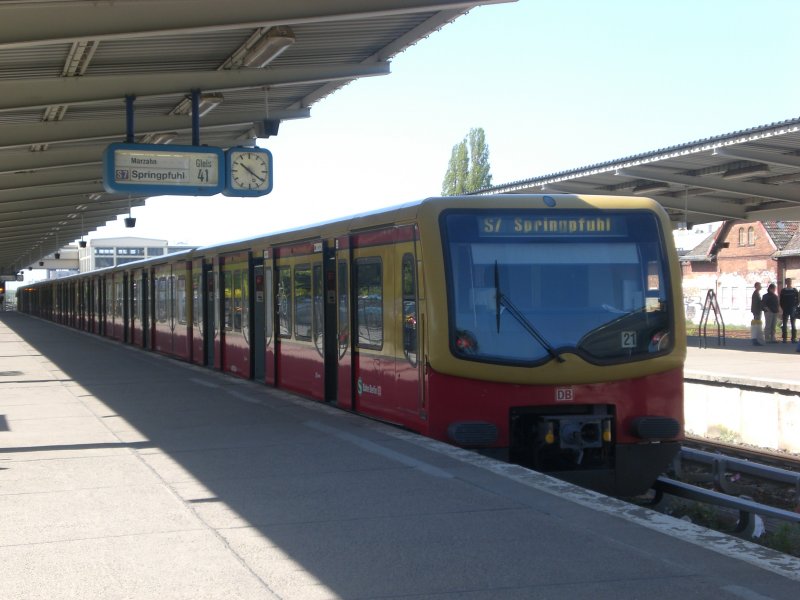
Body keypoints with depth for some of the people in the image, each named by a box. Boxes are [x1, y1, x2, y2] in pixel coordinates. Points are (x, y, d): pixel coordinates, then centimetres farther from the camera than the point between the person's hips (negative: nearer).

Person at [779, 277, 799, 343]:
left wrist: (795, 307, -8)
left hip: (792, 309, 0)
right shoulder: (783, 291, 5)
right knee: (784, 324, 0)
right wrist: (783, 308, -6)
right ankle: (784, 338, 3)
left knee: (793, 324, 1)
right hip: (785, 310, 0)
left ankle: (794, 338, 1)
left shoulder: (794, 291, 6)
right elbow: (781, 301, 5)